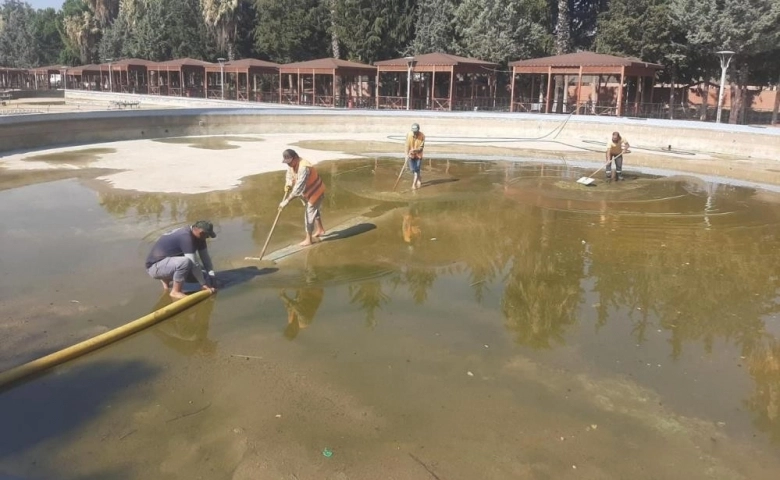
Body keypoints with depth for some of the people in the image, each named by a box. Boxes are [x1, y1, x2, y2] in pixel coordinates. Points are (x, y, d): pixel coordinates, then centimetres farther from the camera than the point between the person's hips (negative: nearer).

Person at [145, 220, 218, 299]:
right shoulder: (185, 236, -29)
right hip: (155, 267, -10)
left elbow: (205, 257, 2)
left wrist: (212, 276, -8)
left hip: (169, 263, 10)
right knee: (186, 262, -35)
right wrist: (204, 284, -24)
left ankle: (166, 278, 17)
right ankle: (175, 292, -14)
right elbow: (193, 264, -30)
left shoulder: (197, 236, -1)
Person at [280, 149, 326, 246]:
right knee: (315, 210, 25)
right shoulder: (291, 164, -10)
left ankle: (308, 239, 9)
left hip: (316, 191, -9)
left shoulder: (304, 167, -38)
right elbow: (289, 177, 7)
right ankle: (320, 230, 46)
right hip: (308, 192, 9)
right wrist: (288, 185, -15)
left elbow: (299, 187, -41)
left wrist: (287, 201, -41)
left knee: (309, 214, -4)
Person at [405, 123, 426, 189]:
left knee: (417, 170, -5)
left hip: (418, 155, -2)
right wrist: (407, 155, -22)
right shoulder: (408, 134, -13)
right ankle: (419, 179, 33)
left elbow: (422, 147, -15)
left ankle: (414, 184, 3)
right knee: (412, 169, 6)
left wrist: (415, 150, -32)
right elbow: (407, 145, -12)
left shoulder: (422, 136, -17)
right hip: (411, 155, 2)